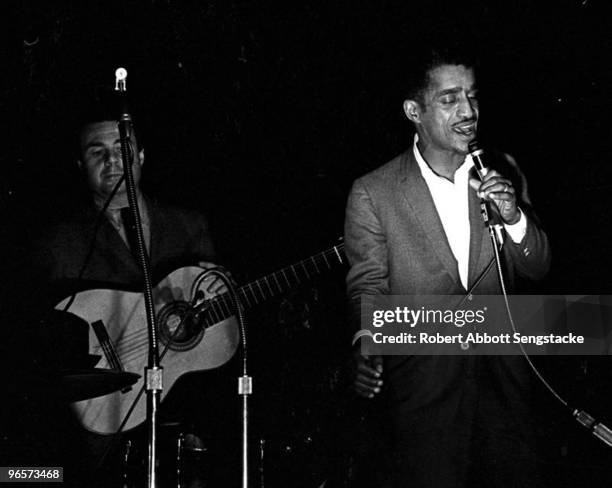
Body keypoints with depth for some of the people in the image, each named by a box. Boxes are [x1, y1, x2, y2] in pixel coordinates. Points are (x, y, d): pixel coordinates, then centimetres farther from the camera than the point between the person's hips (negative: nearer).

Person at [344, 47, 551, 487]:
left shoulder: (502, 174, 3)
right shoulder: (372, 194, -8)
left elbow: (537, 269, 5)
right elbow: (368, 286, -2)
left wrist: (514, 217, -14)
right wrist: (367, 344, -22)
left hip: (502, 377, 4)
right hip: (422, 381, -4)